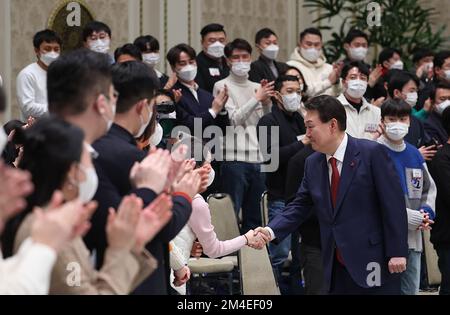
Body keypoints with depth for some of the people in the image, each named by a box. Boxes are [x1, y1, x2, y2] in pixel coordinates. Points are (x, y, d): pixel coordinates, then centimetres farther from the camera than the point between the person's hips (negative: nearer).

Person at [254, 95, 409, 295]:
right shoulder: (313, 164, 10)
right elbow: (300, 206, 12)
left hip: (373, 263, -6)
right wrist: (271, 231, -5)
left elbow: (394, 203, -10)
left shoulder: (372, 153, -9)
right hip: (337, 267, 6)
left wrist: (397, 253, -14)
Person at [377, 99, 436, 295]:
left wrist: (426, 212, 1)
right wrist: (409, 217, -16)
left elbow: (429, 188, 22)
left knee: (411, 290, 12)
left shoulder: (415, 154, 13)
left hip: (413, 238, 7)